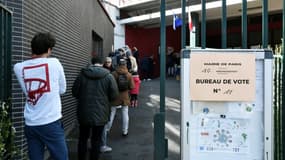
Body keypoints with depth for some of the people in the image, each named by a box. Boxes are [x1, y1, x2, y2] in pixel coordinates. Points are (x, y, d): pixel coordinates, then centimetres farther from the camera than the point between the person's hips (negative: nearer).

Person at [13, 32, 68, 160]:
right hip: (51, 123, -4)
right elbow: (62, 89, 4)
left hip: (30, 124, 4)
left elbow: (27, 91, 12)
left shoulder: (19, 67, 3)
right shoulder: (54, 63, -6)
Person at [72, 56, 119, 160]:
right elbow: (114, 95, -6)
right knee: (96, 140, 10)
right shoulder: (108, 76, -8)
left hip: (84, 113, 2)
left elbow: (75, 92, 3)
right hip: (100, 114, -2)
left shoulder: (82, 74, -3)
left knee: (83, 138, 19)